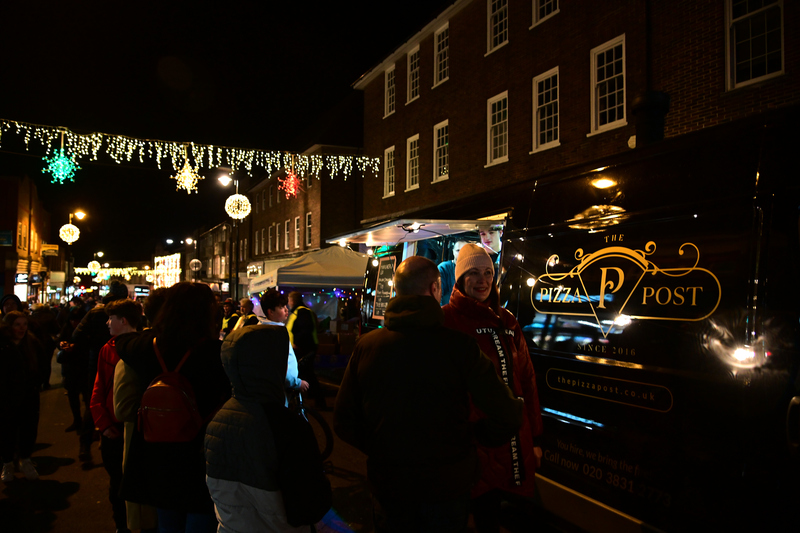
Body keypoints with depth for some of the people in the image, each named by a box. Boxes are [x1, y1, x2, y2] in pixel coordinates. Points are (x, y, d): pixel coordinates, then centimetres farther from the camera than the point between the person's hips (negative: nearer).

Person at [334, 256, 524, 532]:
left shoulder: (366, 346, -10)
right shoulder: (459, 346, -18)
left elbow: (344, 423, -5)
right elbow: (506, 419, -18)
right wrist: (474, 431, 3)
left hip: (388, 486, 2)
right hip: (447, 487, -2)